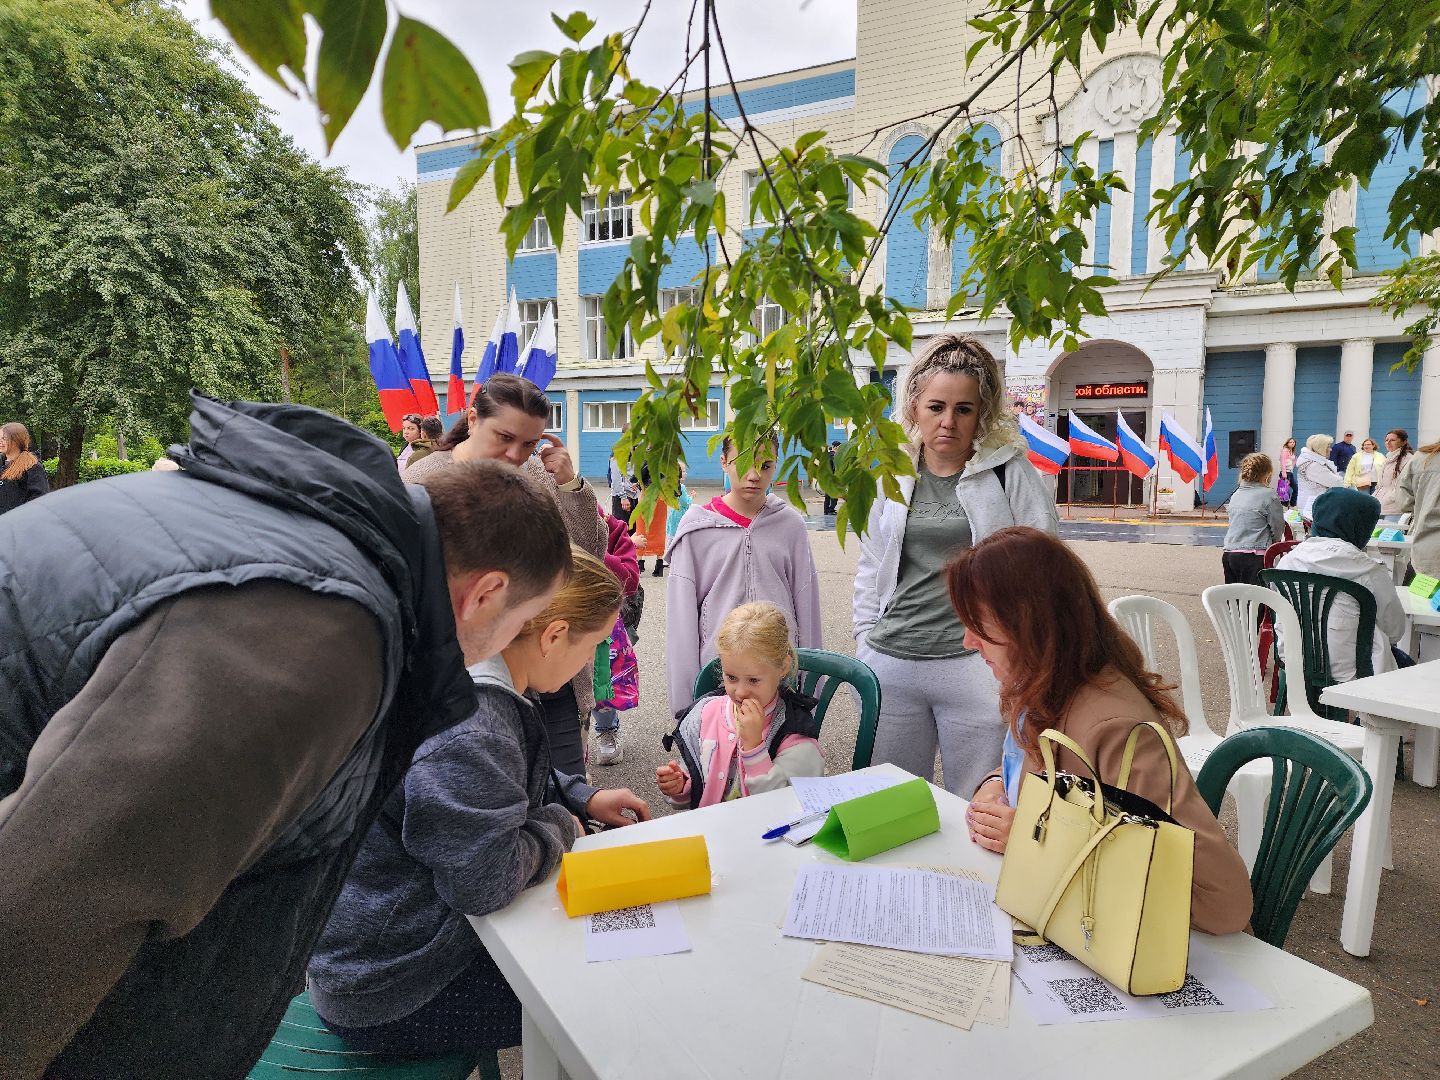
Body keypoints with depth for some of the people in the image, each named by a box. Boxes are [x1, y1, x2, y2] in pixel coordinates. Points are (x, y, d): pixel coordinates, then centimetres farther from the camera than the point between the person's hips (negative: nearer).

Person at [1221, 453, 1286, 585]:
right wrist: (1274, 542, 22)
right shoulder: (1269, 495, -6)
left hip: (1228, 553, 6)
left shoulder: (1236, 495, 13)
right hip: (1253, 555, -6)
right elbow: (1278, 527, 0)